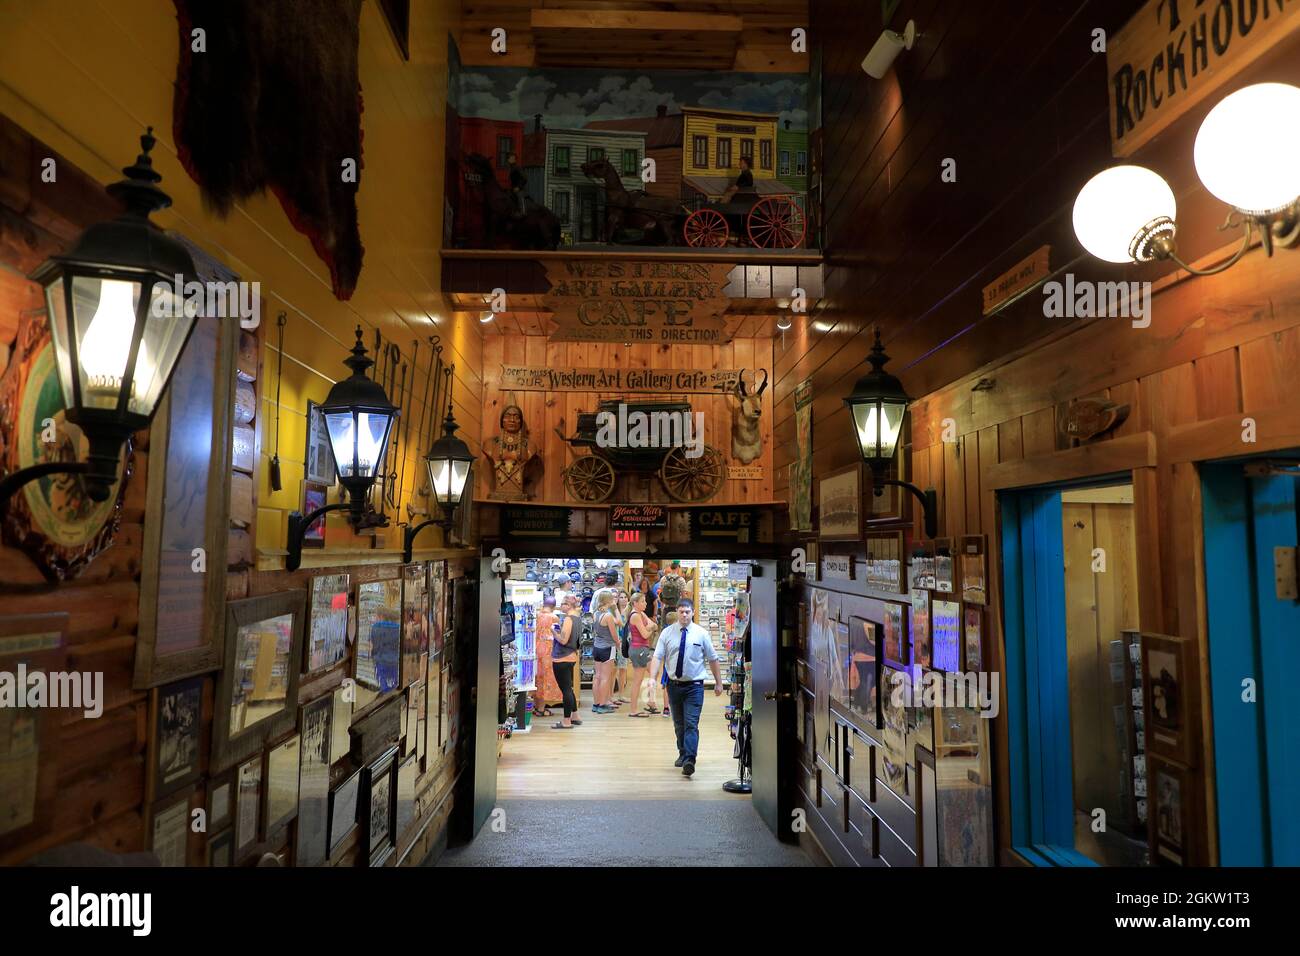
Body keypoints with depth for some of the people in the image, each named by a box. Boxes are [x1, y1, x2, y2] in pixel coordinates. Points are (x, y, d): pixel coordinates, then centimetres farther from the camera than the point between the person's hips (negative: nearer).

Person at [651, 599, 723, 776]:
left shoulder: (701, 633, -1)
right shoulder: (667, 632, 0)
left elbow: (712, 659, 5)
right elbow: (658, 657, -6)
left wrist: (719, 683, 7)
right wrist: (653, 678, -19)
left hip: (694, 686, -2)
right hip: (674, 684, 2)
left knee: (691, 724, -11)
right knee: (678, 724, 15)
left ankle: (689, 761, -16)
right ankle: (682, 754, 32)